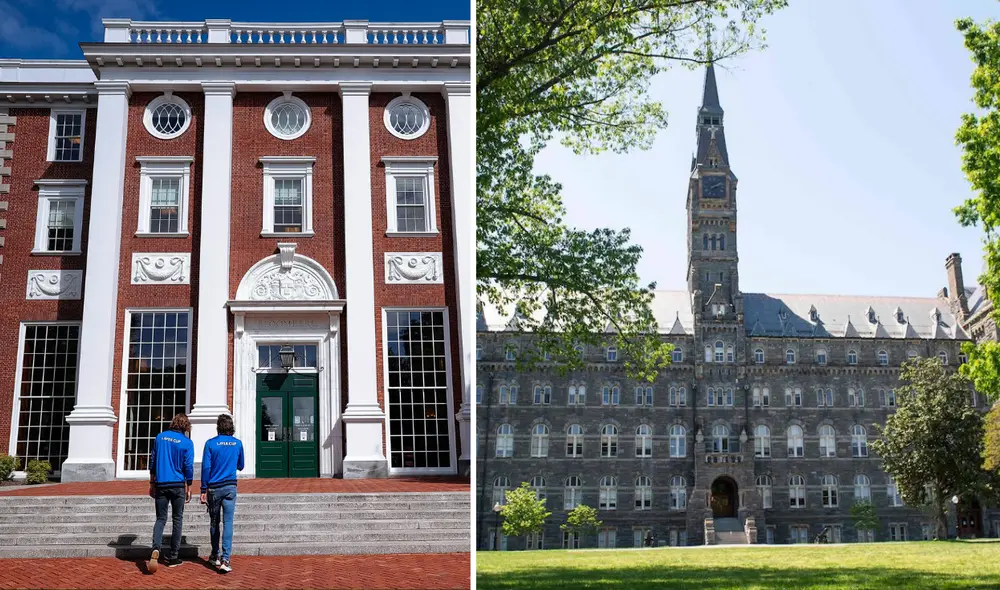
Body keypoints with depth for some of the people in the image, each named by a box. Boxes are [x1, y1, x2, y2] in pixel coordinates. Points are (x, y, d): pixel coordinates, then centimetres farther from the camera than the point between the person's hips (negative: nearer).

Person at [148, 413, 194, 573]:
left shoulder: (160, 437, 6)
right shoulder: (187, 442, -5)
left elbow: (152, 461, 10)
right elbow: (188, 467, -5)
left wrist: (152, 484, 18)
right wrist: (188, 488, 6)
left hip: (160, 485, 2)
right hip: (178, 485, -2)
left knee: (160, 519, 7)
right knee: (177, 519, 9)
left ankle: (156, 548, -19)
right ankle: (173, 557, 11)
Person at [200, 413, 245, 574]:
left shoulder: (211, 443, -4)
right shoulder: (237, 443, 2)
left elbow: (206, 468, -7)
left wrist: (204, 490, -3)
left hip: (214, 488, 0)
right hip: (230, 487, 1)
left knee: (214, 522, 14)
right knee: (228, 523, -3)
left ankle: (215, 556, 25)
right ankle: (225, 560, -12)